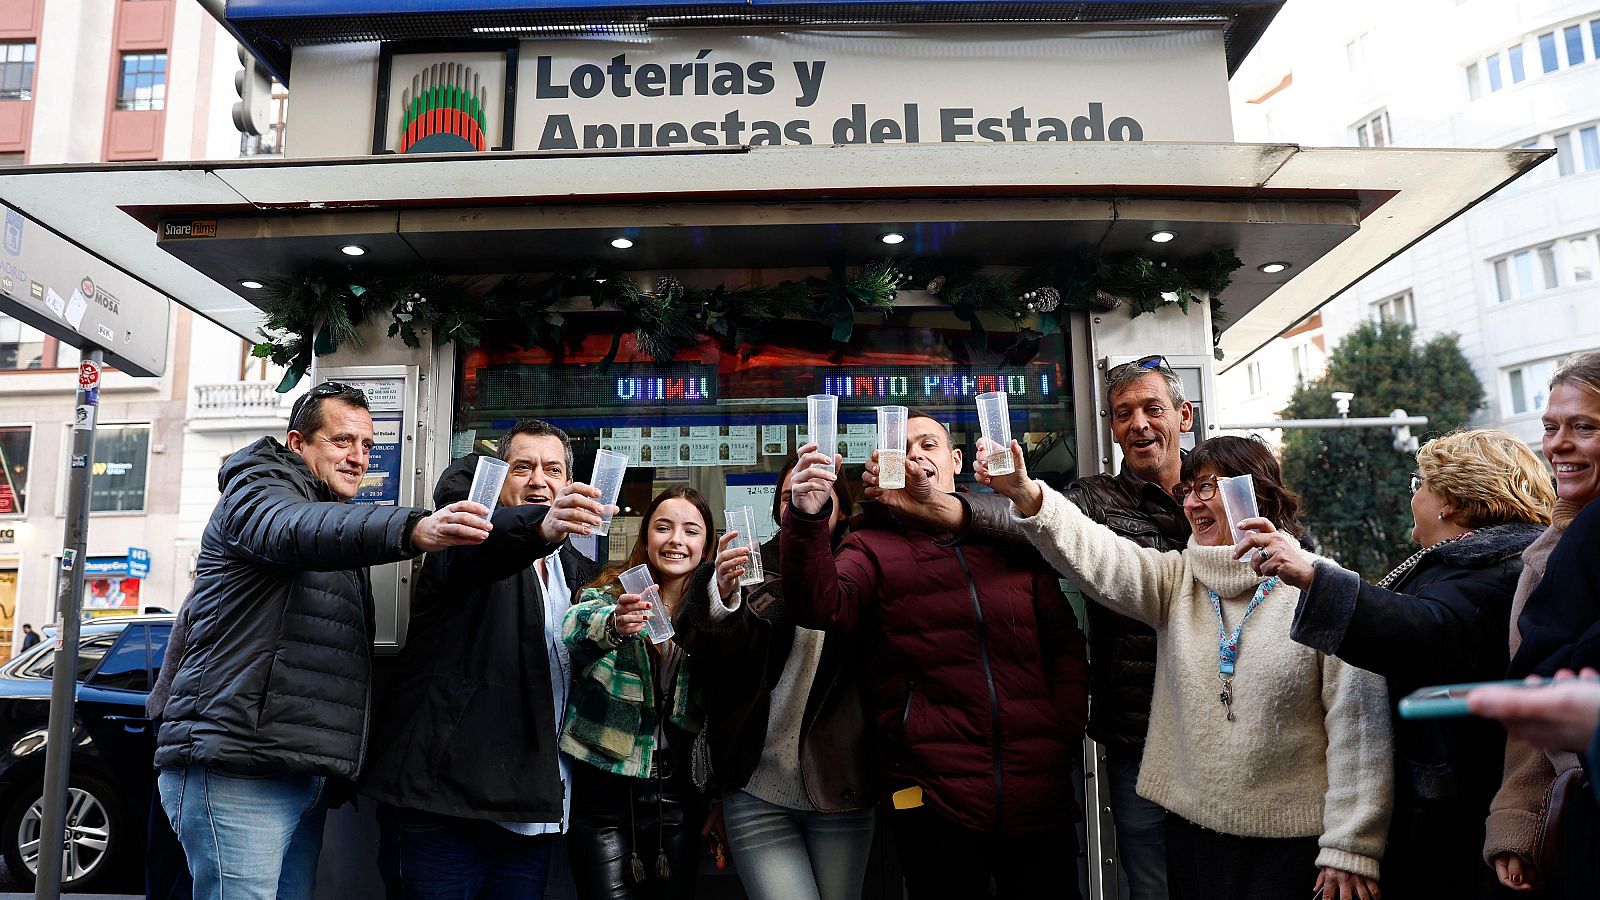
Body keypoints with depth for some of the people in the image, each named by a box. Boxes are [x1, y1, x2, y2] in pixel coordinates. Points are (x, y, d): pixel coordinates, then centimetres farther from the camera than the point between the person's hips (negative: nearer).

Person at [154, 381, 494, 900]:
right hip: (237, 769, -8)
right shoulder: (257, 490, -1)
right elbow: (295, 530, -28)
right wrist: (413, 530, -46)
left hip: (306, 775, 8)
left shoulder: (339, 525, 26)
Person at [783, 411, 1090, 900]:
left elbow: (1065, 644, 14)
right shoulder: (872, 548, 2)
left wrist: (1063, 735, 1)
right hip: (935, 801, -3)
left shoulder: (1012, 542, 11)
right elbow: (821, 606, -18)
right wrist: (807, 519, -34)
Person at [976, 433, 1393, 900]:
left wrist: (1352, 850, -10)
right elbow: (1097, 555, -14)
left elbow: (1357, 725, -9)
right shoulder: (1177, 580, 4)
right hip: (1192, 831, 4)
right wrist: (1024, 493, -31)